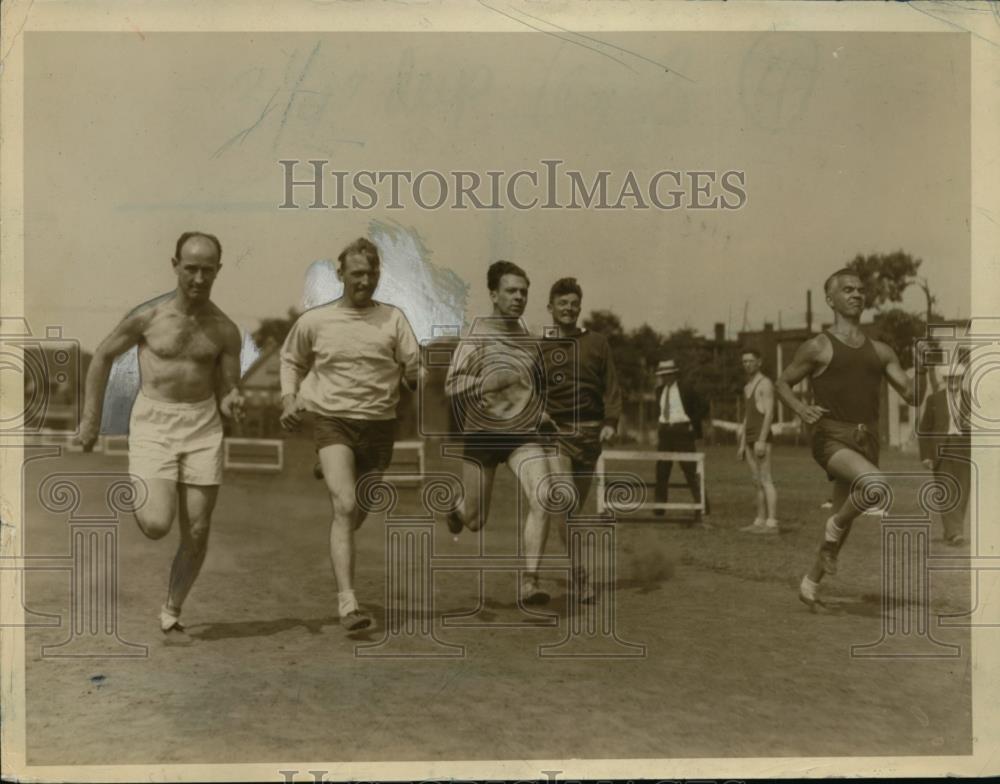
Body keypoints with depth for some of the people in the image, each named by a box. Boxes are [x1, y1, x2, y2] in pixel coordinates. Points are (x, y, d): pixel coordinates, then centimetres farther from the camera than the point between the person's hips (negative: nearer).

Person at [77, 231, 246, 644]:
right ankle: (142, 498, 21)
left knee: (197, 533, 1)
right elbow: (103, 356, 8)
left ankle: (171, 614, 21)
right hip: (153, 425, -2)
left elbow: (226, 393, 3)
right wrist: (91, 419, 7)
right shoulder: (147, 317, -5)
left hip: (203, 427, 2)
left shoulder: (226, 331, 0)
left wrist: (234, 403, -22)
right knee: (157, 526, -17)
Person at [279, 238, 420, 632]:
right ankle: (347, 604, -19)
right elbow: (291, 360, 19)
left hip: (379, 424, 3)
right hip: (332, 421, -2)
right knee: (345, 507, -18)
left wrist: (413, 373, -27)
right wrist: (289, 399, 4)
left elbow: (413, 364, -5)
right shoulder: (314, 321, 3)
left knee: (362, 511, 16)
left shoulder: (392, 318, 3)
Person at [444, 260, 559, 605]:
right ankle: (458, 510, 47)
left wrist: (541, 414, 16)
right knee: (476, 521, 8)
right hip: (483, 434, -3)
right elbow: (451, 385, -16)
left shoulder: (528, 337, 9)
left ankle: (529, 581, -12)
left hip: (524, 433, 4)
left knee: (542, 501, -20)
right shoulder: (476, 337, -8)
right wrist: (486, 382, -30)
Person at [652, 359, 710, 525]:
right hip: (665, 433, 6)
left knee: (692, 473, -5)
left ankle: (701, 514, 0)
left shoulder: (685, 390, -8)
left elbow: (703, 407, -3)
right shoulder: (660, 390, 10)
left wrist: (693, 424, -7)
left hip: (683, 432, -6)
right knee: (661, 474, 7)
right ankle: (659, 513, 16)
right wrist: (660, 432, 15)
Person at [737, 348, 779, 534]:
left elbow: (769, 413, -15)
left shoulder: (765, 383, -7)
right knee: (757, 482, 9)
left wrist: (762, 440, -23)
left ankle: (772, 522, -13)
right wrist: (742, 444, 18)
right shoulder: (747, 387, 21)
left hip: (762, 437, -9)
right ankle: (760, 521, 12)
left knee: (765, 480, -11)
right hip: (750, 439, 9)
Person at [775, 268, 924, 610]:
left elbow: (912, 396, 12)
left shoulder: (880, 351, 15)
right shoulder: (818, 347, 1)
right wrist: (801, 409, -11)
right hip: (831, 438, -5)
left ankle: (810, 581, 29)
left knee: (843, 519, 10)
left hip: (866, 441, 5)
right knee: (875, 484, -32)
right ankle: (834, 528, -4)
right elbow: (782, 383, 8)